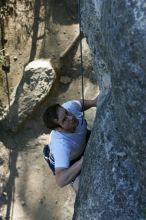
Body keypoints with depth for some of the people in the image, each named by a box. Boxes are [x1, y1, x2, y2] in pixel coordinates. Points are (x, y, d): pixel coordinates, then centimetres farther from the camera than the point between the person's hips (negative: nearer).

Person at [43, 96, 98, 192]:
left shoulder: (70, 106, -34)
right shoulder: (60, 144, -49)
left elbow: (80, 103, -7)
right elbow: (60, 181, -56)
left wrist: (94, 102, -26)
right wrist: (84, 160, -61)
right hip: (65, 161, -5)